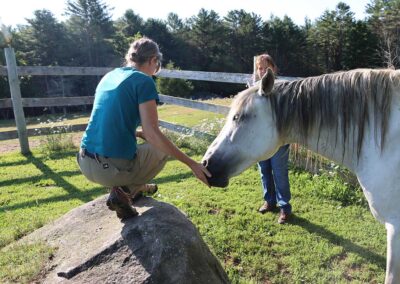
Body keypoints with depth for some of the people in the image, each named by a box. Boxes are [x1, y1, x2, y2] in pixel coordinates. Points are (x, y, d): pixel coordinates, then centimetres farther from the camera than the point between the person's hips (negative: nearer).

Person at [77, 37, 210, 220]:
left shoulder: (109, 76, 15)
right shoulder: (143, 81, -7)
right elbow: (152, 134, -15)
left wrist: (140, 133, 32)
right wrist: (192, 164, -10)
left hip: (85, 164, 7)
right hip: (112, 169, -7)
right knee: (161, 149, 18)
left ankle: (134, 186, 23)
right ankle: (124, 191, 5)